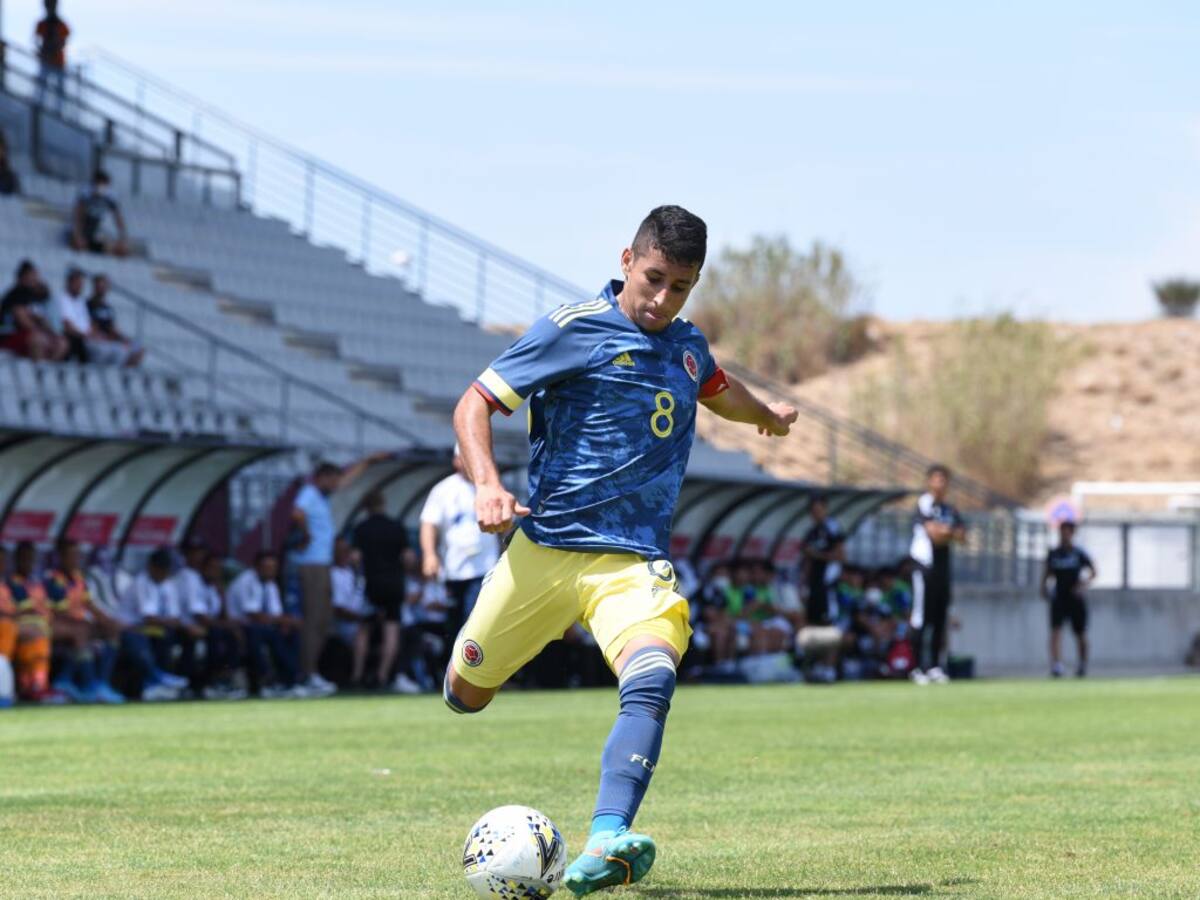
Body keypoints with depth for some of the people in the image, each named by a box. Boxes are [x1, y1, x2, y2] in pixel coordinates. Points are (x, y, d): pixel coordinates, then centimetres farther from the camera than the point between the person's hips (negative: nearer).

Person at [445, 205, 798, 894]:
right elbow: (475, 404, -7)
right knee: (467, 695, 9)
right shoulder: (573, 330, -6)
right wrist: (487, 484, -24)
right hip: (545, 548, -2)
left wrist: (768, 413, 59)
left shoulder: (687, 346, 13)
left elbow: (717, 389, 39)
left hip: (636, 562, 2)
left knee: (652, 682, -27)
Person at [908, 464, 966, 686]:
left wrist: (942, 531, -11)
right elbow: (933, 533, -18)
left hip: (943, 567, 7)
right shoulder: (924, 506, -8)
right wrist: (950, 532, 0)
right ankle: (917, 668, -6)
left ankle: (935, 666, 14)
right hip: (925, 566, -7)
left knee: (940, 618, 8)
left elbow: (961, 536, 4)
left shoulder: (950, 511, 15)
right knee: (921, 619, -7)